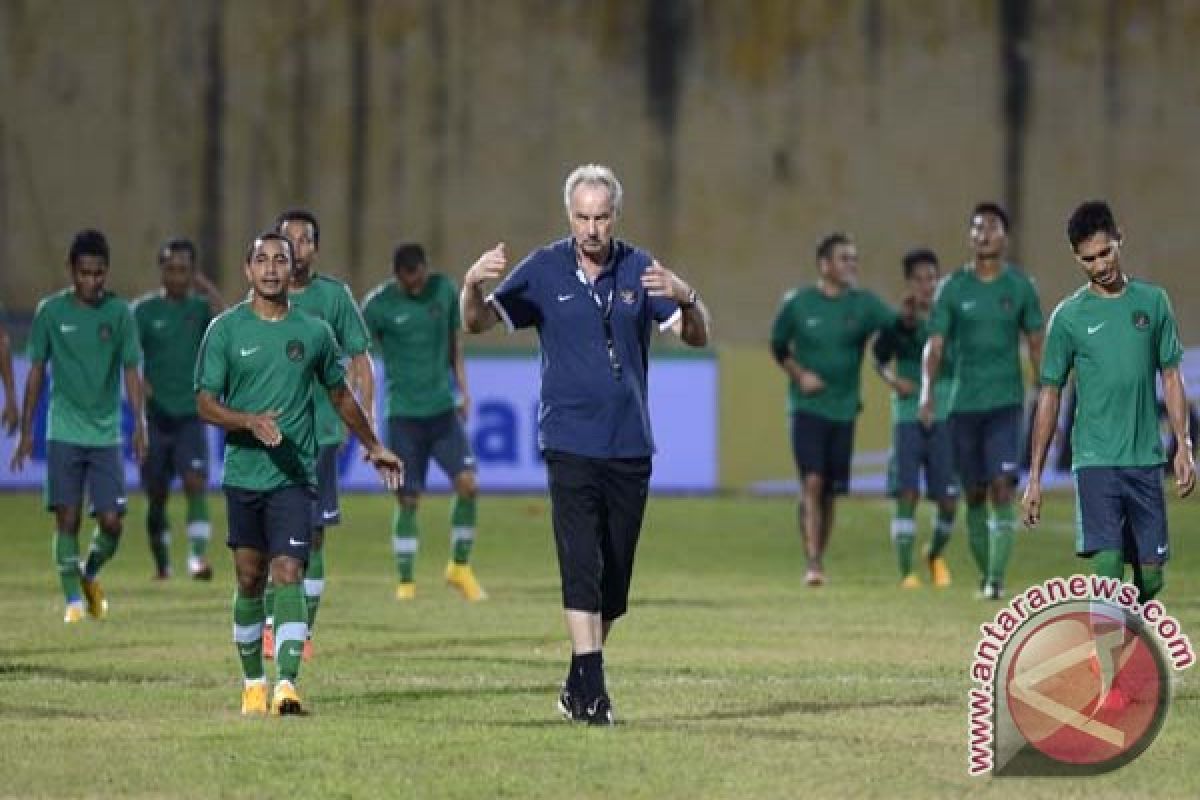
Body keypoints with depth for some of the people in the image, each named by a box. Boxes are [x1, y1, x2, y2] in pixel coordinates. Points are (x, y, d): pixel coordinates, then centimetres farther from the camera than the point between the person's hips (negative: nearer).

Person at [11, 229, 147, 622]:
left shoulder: (119, 312, 1)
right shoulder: (51, 310, 1)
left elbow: (130, 370, 1)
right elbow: (37, 371, 6)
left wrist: (139, 422, -12)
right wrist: (26, 430, 5)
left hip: (107, 434, 1)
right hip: (64, 433, -1)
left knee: (111, 520, -4)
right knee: (67, 518, -5)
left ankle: (89, 576, 24)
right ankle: (73, 600, 3)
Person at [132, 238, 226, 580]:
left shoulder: (201, 306, 3)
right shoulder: (144, 309, 1)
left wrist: (207, 289, -14)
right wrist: (138, 381, -24)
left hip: (191, 414, 0)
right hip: (156, 415, 0)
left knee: (196, 482, -19)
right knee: (156, 497, 6)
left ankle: (198, 557, -25)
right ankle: (161, 564, 24)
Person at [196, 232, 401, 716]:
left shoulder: (314, 332, 5)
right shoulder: (225, 330, 1)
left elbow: (340, 395, 20)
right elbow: (205, 404, -2)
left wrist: (373, 448, 28)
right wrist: (250, 421, -20)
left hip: (295, 477, -1)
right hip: (243, 473, 1)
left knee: (288, 577, -15)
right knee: (249, 581, 9)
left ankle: (287, 684, -24)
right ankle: (253, 683, 23)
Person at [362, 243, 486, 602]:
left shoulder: (444, 289, 2)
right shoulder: (378, 305, -9)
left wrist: (462, 389, 11)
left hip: (443, 408, 3)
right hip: (403, 414, -3)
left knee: (467, 483, -9)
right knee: (408, 499, -3)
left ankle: (460, 567, 8)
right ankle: (405, 582, 8)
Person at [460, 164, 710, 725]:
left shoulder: (639, 269, 3)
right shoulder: (544, 269, 0)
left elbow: (696, 337, -1)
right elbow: (477, 322, -2)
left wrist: (684, 298, -23)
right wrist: (472, 284, -24)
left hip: (630, 447, 3)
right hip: (570, 443, -3)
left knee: (614, 579, 7)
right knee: (582, 569, -15)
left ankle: (577, 687, 21)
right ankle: (591, 690, -18)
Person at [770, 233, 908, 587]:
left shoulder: (863, 303, 2)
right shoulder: (798, 303, -1)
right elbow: (778, 346, 11)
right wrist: (799, 374, -6)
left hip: (844, 409, 3)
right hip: (808, 407, -3)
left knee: (830, 492, 8)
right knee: (812, 482, -17)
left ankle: (819, 560, 23)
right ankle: (813, 564, -20)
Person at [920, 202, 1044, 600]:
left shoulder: (1020, 286, 3)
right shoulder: (953, 287, 2)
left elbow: (1036, 344, 10)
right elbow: (934, 344, -2)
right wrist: (927, 392, -17)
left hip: (1006, 402, -1)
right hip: (963, 403, 1)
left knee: (1002, 488, -14)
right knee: (974, 494, 7)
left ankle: (997, 578, -16)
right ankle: (985, 573, 23)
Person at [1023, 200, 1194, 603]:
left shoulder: (1152, 301, 6)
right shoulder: (1068, 316, 0)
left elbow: (1171, 376, 11)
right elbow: (1050, 394, 4)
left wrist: (1183, 447, 2)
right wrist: (1034, 478, 2)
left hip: (1146, 459, 3)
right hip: (1096, 461, -3)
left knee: (1150, 576, 4)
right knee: (1108, 564, -16)